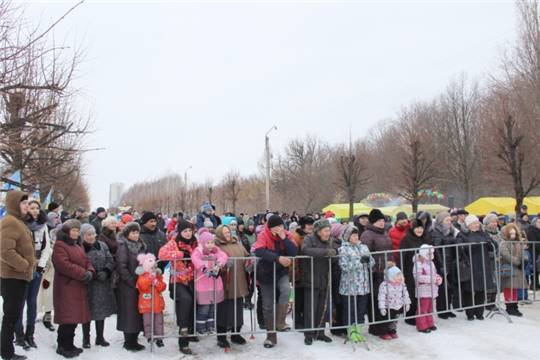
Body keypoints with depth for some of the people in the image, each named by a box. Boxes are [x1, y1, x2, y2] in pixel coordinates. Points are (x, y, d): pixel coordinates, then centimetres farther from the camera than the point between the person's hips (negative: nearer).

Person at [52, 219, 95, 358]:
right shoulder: (60, 245, -10)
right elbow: (63, 264, -22)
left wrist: (90, 271, -5)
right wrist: (83, 274, -20)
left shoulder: (77, 245, 19)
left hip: (79, 287, 9)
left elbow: (86, 261, 17)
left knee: (75, 316, 12)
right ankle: (63, 346, 4)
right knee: (68, 317, -7)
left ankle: (69, 344, 23)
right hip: (66, 287, -9)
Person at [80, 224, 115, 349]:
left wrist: (106, 272, -10)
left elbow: (110, 261, 6)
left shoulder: (102, 245, 6)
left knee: (102, 310, 12)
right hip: (87, 285, -4)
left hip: (102, 284, 4)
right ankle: (86, 339, 23)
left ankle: (100, 337, 27)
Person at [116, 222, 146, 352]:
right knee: (129, 313, 0)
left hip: (140, 284, 7)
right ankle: (129, 342, 12)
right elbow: (121, 268, -15)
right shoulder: (123, 246, -9)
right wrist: (133, 282, -16)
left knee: (138, 312, 10)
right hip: (128, 286, -7)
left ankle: (133, 340, 21)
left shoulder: (141, 246, 12)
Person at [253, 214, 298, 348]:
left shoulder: (287, 235, -7)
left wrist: (283, 238, -27)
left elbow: (293, 253, -18)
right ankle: (271, 335, 20)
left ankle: (280, 321, -13)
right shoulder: (263, 235, -17)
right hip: (266, 273, -1)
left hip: (281, 272, 1)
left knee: (286, 289, -29)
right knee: (268, 305, 5)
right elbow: (259, 251, -34)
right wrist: (278, 258, -39)